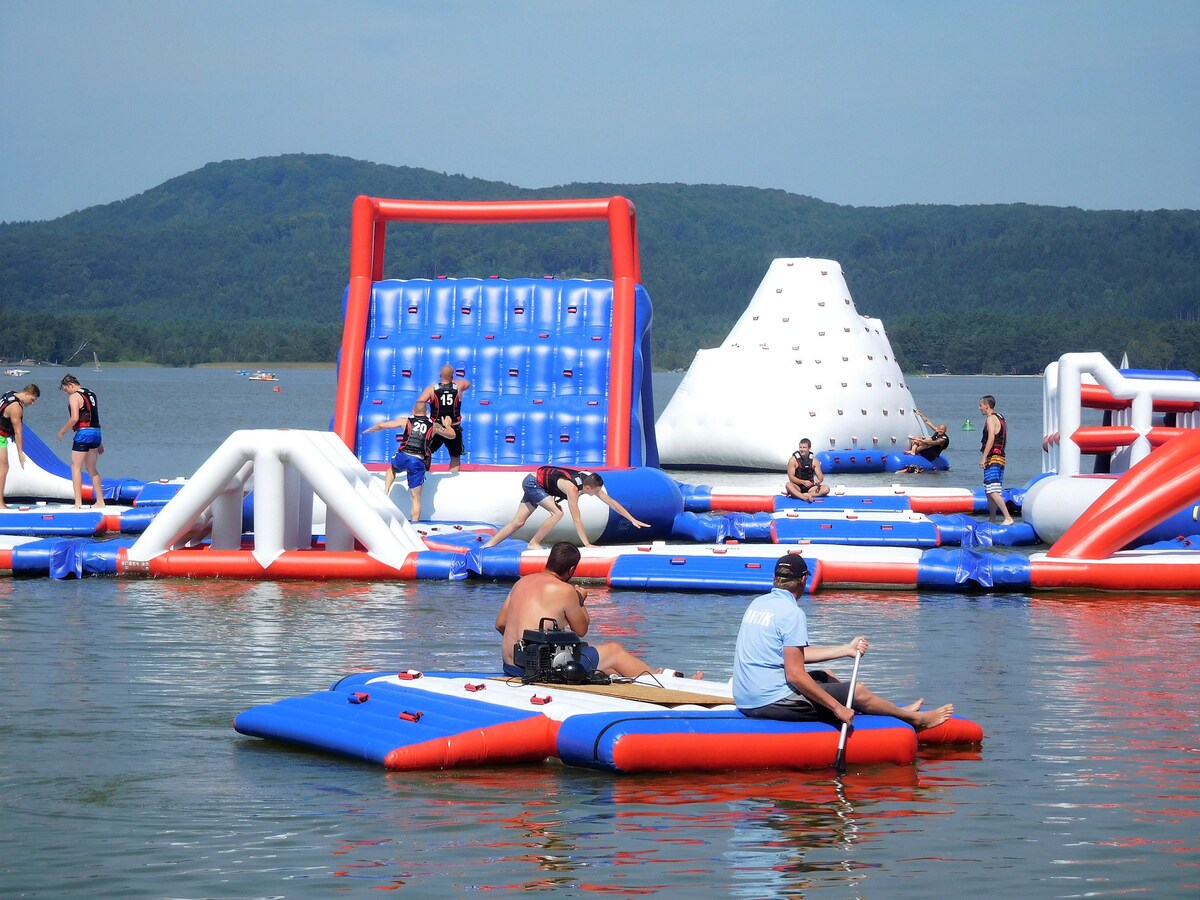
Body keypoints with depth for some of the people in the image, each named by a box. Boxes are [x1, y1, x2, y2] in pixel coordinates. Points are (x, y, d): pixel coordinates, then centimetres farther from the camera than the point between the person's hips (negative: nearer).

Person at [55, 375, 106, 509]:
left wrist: (62, 431, -5)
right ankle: (100, 502, 17)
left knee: (76, 468, -2)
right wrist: (99, 442, 25)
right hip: (96, 432, 8)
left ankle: (78, 504, -8)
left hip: (83, 433, -8)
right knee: (92, 469, 17)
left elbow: (75, 418, -20)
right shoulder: (91, 394, 19)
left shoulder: (74, 397, -7)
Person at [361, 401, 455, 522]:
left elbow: (381, 425, 18)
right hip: (419, 462, 0)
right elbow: (451, 435, 24)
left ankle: (385, 492, 20)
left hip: (403, 457, 0)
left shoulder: (406, 421, 11)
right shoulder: (433, 425, 12)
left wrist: (370, 429, 39)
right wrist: (447, 425, 46)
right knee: (416, 497, 7)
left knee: (392, 468, 38)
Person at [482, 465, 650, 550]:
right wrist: (587, 544, -33)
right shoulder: (572, 488, -34)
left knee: (519, 521, 4)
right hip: (533, 482, -8)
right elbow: (576, 519, -33)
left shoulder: (590, 480, -12)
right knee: (557, 512, -20)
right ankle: (534, 543, -10)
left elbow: (611, 502, -5)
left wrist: (633, 519, -4)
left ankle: (489, 544, 4)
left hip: (534, 483, 8)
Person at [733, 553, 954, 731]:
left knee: (825, 677, 27)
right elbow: (794, 674, -22)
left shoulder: (758, 603, 11)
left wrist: (847, 649, 23)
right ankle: (915, 718, 25)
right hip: (774, 700, -9)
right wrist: (837, 707, -15)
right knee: (859, 691, 3)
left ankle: (895, 710, 38)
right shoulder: (791, 612, -16)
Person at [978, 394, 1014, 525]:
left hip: (992, 458, -10)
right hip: (1000, 457, 10)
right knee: (989, 492, 15)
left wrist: (983, 458, -22)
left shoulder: (991, 419, -10)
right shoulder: (1000, 418, 19)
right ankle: (992, 520, 18)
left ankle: (1007, 518, -24)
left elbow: (991, 439, -21)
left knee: (992, 491, -16)